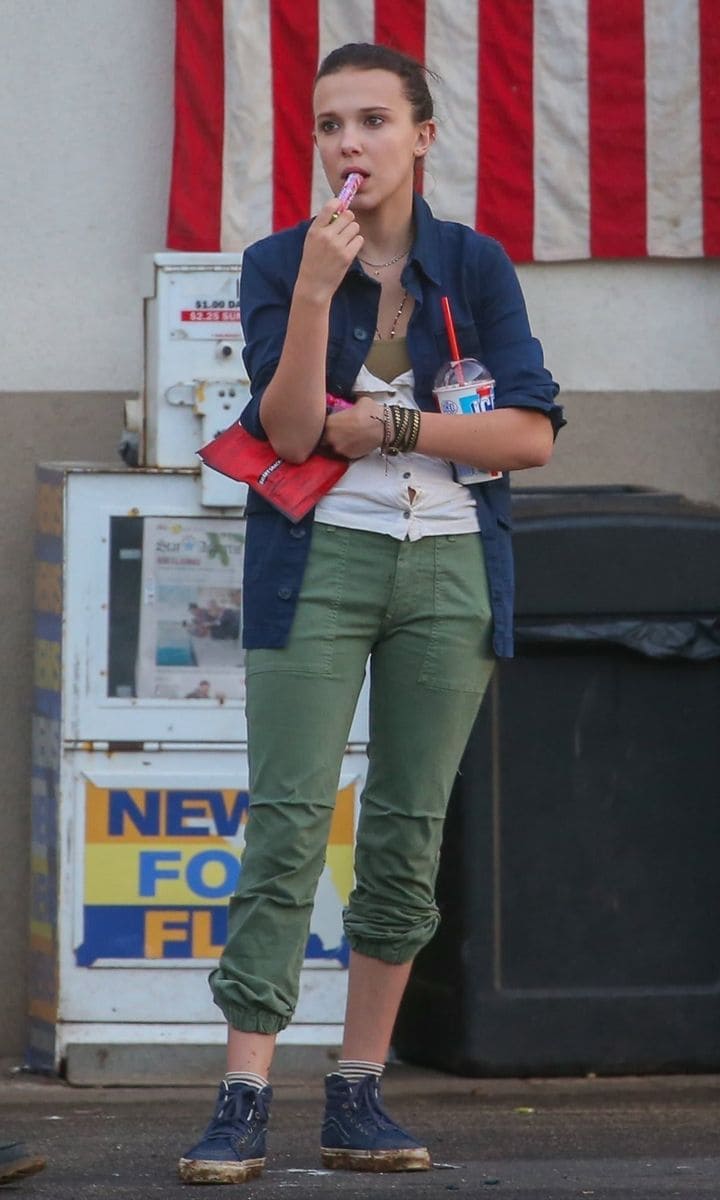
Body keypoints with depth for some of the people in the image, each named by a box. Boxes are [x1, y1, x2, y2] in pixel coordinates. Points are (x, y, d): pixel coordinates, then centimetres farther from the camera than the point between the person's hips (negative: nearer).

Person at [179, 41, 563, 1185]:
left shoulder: (474, 266, 4)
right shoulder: (280, 263, 2)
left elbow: (532, 434, -4)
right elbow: (290, 428, -10)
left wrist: (381, 426, -10)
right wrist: (317, 290, -20)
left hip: (450, 568, 2)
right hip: (320, 560, -2)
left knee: (409, 834, 3)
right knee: (287, 825, -10)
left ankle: (359, 1094, 9)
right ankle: (244, 1102, -14)